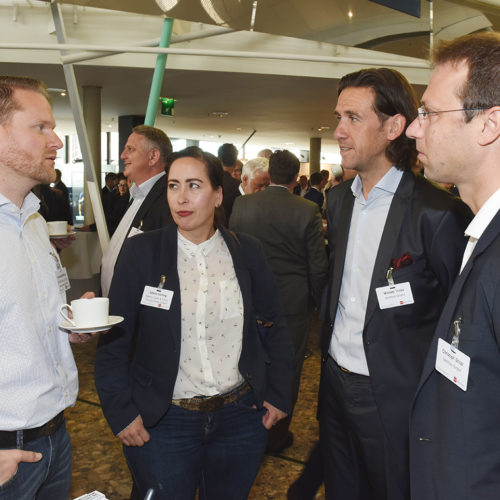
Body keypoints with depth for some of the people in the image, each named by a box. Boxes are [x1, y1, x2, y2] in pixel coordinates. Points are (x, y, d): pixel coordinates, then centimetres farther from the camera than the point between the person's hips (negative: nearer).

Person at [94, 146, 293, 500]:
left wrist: (279, 395, 3)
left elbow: (274, 327, 5)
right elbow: (115, 339, -5)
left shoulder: (247, 251, -1)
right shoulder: (141, 252, -7)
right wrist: (121, 412, -7)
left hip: (241, 416, 2)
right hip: (163, 421, -1)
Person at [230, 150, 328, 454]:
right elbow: (318, 266, -10)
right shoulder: (307, 211, -13)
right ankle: (277, 436, 25)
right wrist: (315, 300, 6)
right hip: (294, 304, -2)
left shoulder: (242, 205, -5)